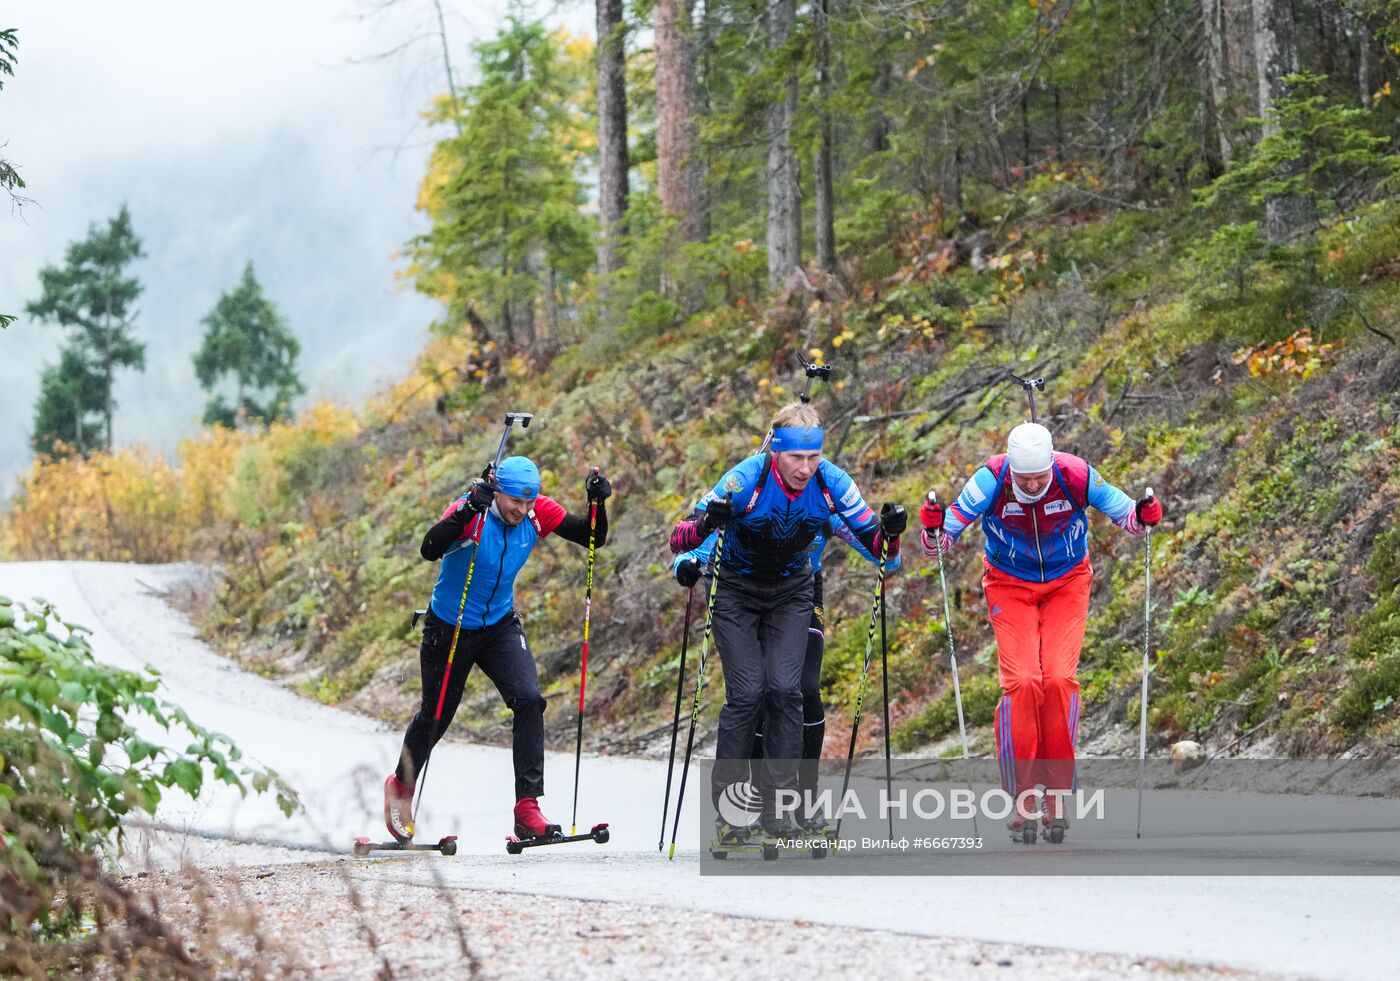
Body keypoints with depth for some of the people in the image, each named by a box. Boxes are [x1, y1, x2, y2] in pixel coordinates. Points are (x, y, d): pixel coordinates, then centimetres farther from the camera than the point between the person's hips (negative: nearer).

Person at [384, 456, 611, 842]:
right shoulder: (471, 513, -26)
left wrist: (597, 503, -27)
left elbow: (593, 539, -8)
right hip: (449, 629, -3)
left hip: (500, 626, 3)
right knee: (436, 715, 13)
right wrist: (468, 510, -55)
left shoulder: (538, 513, -13)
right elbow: (430, 550, -43)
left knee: (529, 700, -19)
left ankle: (527, 808, -19)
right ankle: (401, 786, 44)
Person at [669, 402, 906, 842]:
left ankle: (779, 805, -6)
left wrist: (890, 532, -35)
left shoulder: (831, 483, -20)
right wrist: (705, 524, -50)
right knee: (748, 692, -14)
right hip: (736, 591, -2)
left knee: (786, 688, -13)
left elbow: (875, 544, -12)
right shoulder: (746, 480, -28)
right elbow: (678, 539, -28)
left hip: (790, 591, 2)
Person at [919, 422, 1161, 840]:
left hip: (1067, 583, 1)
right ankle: (1021, 799, -9)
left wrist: (1141, 516, -31)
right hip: (1010, 585, 0)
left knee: (1060, 679, -15)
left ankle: (1057, 794, -5)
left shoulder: (1076, 476, -24)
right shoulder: (991, 480, -24)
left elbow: (1122, 512, -9)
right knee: (1022, 682, -16)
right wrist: (933, 530, -43)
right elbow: (941, 542, -21)